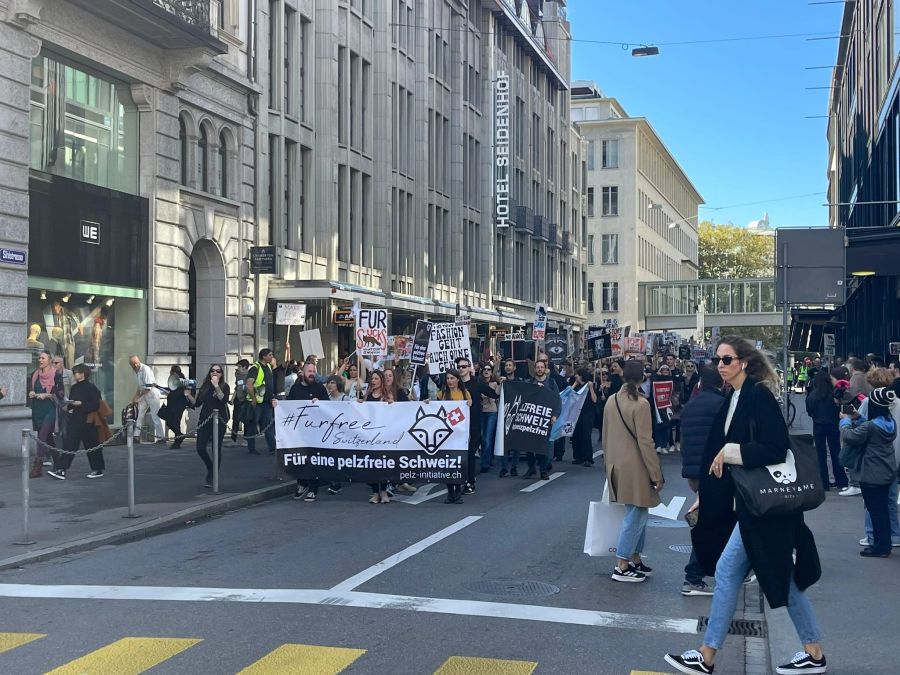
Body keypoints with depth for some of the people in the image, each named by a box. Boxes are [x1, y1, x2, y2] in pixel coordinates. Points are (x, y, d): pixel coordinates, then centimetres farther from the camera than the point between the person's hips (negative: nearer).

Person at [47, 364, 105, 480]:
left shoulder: (91, 388, -10)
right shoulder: (74, 388, 14)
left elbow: (95, 405, -16)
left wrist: (80, 404, -20)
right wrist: (68, 407, 0)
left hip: (87, 421, -7)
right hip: (74, 421, 7)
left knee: (91, 445, -1)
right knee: (69, 445, 2)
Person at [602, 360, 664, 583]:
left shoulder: (611, 401, 5)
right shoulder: (640, 404, -16)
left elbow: (605, 437, 13)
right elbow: (645, 442, -16)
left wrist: (609, 464, 24)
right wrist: (656, 474, -11)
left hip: (616, 466, 7)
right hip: (635, 469, -7)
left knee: (638, 514, 17)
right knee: (635, 516, 0)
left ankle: (635, 560, 22)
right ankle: (621, 567, 2)